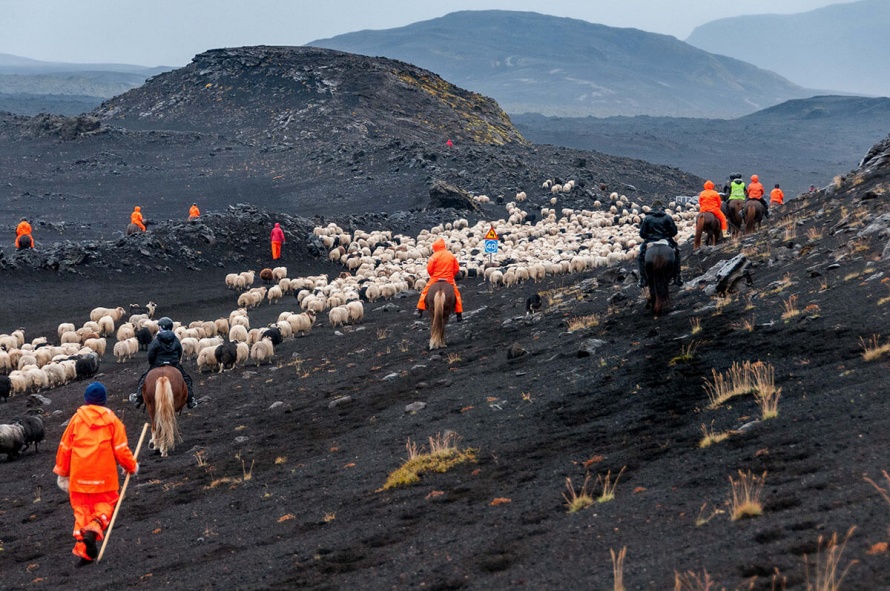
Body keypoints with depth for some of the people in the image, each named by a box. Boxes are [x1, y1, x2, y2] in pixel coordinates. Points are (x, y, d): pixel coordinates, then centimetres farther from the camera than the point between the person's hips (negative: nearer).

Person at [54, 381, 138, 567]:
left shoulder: (77, 418, 3)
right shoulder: (112, 420, 1)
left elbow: (65, 447, 6)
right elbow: (121, 449, -1)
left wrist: (62, 473, 17)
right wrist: (132, 466, 16)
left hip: (79, 475, 1)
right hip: (104, 475, -1)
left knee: (81, 508, 10)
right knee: (105, 504, 11)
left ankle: (81, 545, 0)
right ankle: (93, 530, -18)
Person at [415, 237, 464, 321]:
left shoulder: (435, 256, -9)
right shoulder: (451, 255, 3)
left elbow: (429, 269, -9)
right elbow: (457, 268, 3)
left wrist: (433, 275, 10)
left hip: (436, 278, -2)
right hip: (449, 279, 2)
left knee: (425, 292, 12)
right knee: (456, 294, 15)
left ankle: (420, 310, 8)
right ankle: (459, 314, 11)